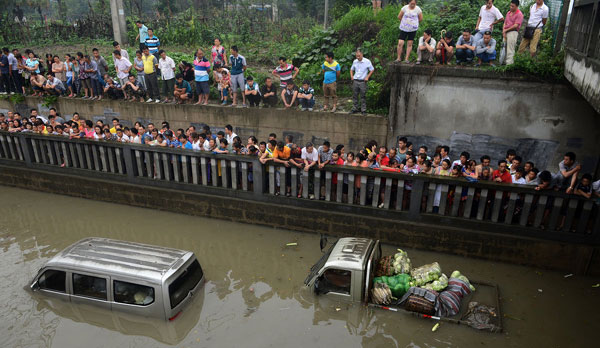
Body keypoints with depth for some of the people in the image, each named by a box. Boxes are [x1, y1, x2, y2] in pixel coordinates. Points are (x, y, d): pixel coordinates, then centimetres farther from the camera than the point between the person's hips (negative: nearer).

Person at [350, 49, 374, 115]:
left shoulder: (367, 61, -6)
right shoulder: (355, 61, 6)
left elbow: (372, 70, 2)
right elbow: (351, 69, 21)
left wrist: (367, 77, -7)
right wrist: (351, 76, 5)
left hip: (362, 82, -4)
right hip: (355, 81, 4)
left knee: (363, 97, 0)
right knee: (354, 96, 8)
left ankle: (363, 110, 7)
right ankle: (354, 109, 18)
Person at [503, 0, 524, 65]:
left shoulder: (519, 14, -6)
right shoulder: (508, 13, 17)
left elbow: (516, 25, -13)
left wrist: (506, 30, -7)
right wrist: (503, 31, 0)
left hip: (513, 32, -8)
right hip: (506, 33, 8)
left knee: (510, 50, -12)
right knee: (504, 48, 7)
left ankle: (509, 63, -14)